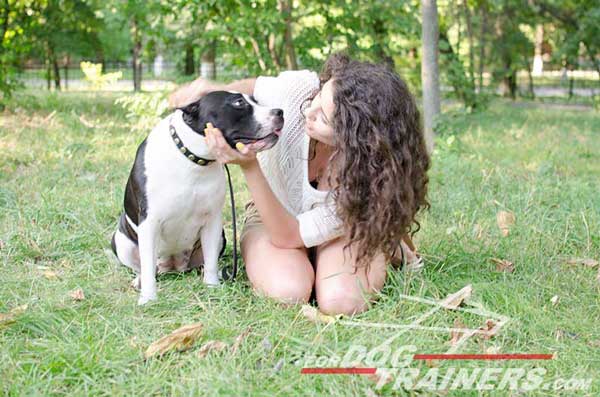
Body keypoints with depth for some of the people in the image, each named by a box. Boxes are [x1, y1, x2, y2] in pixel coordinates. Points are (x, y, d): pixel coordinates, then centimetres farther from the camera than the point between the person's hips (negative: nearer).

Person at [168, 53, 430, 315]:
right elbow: (257, 87, 0)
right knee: (288, 291, -31)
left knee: (341, 301, -31)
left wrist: (249, 166, -43)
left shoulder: (374, 173, -34)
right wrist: (221, 90, -23)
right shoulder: (300, 90, -29)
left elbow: (286, 237, -30)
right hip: (268, 215, 1)